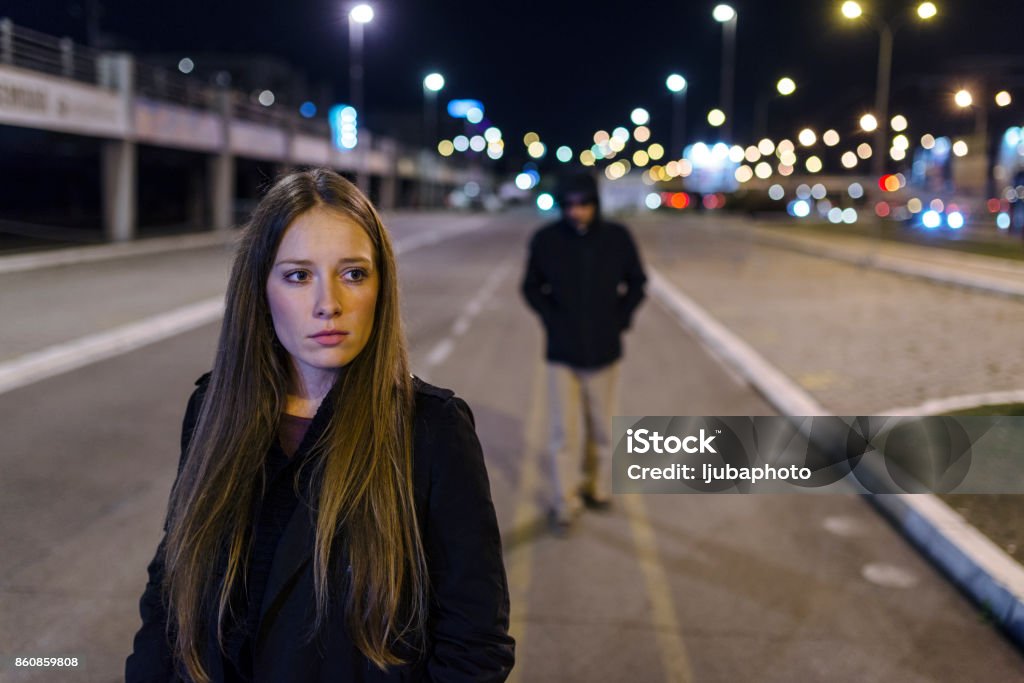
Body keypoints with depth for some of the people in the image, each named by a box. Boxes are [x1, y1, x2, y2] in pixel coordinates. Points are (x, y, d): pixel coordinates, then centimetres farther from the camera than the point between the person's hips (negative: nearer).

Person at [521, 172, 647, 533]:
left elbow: (636, 282, 8)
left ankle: (599, 488, 31)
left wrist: (621, 318, -1)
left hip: (604, 350, 1)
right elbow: (532, 286, 6)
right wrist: (550, 318, -5)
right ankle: (565, 502, 11)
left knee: (602, 427, 12)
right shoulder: (545, 239, -7)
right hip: (562, 352, -1)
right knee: (564, 430, 0)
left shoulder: (617, 238, -5)